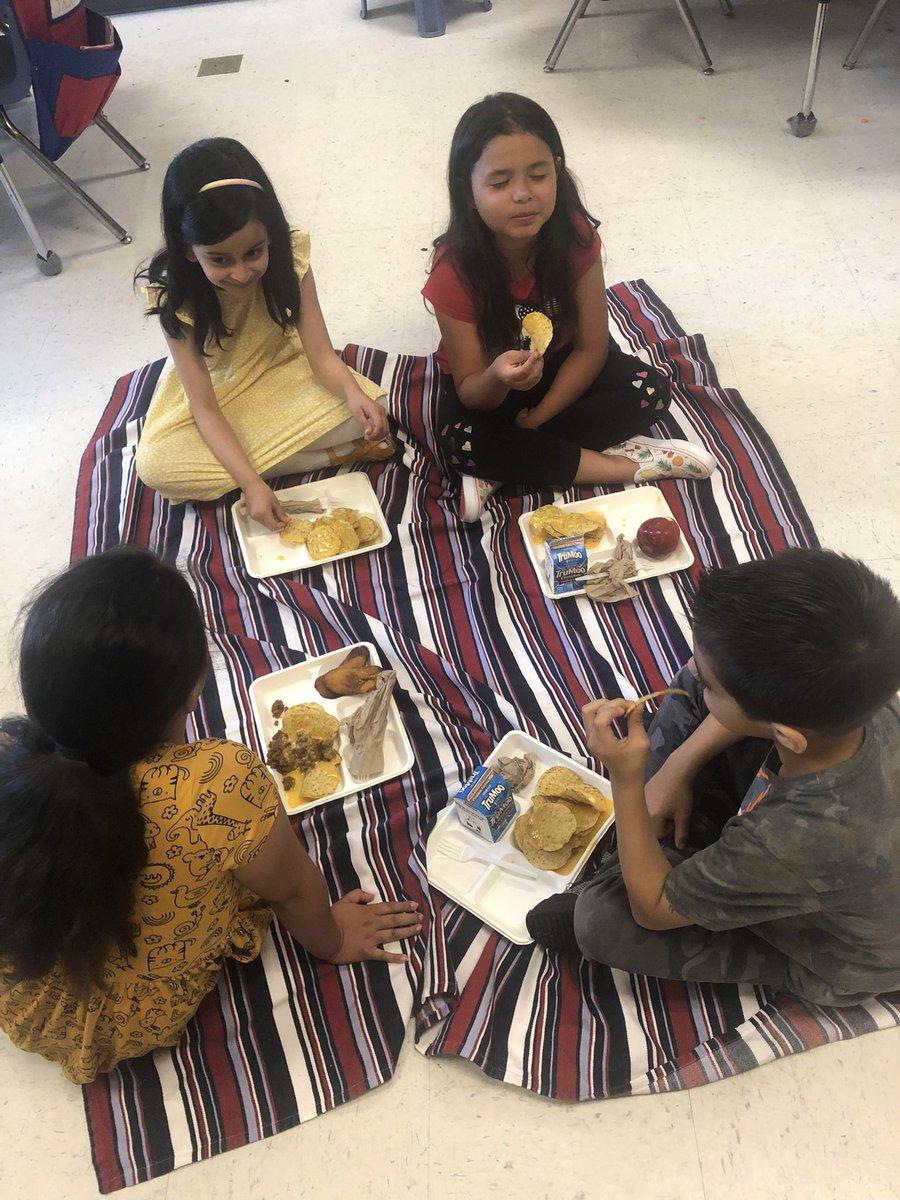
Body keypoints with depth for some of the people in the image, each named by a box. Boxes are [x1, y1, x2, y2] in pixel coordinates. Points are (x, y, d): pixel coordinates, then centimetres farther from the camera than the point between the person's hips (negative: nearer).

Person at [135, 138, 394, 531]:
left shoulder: (289, 257, -23)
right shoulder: (175, 298, -27)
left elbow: (321, 353, -20)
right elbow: (205, 408, -26)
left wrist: (353, 392, -44)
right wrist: (251, 482, -39)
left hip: (281, 371, -1)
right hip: (215, 388, 1)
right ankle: (337, 455, -24)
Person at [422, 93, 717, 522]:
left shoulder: (575, 236, -23)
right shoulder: (455, 269, -27)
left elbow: (591, 347, -16)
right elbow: (471, 392, -23)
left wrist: (533, 420, -23)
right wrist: (497, 378, -48)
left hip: (561, 366, 3)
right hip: (486, 386, -2)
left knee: (650, 391, -20)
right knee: (461, 445, -32)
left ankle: (500, 469, -22)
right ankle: (627, 465, -24)